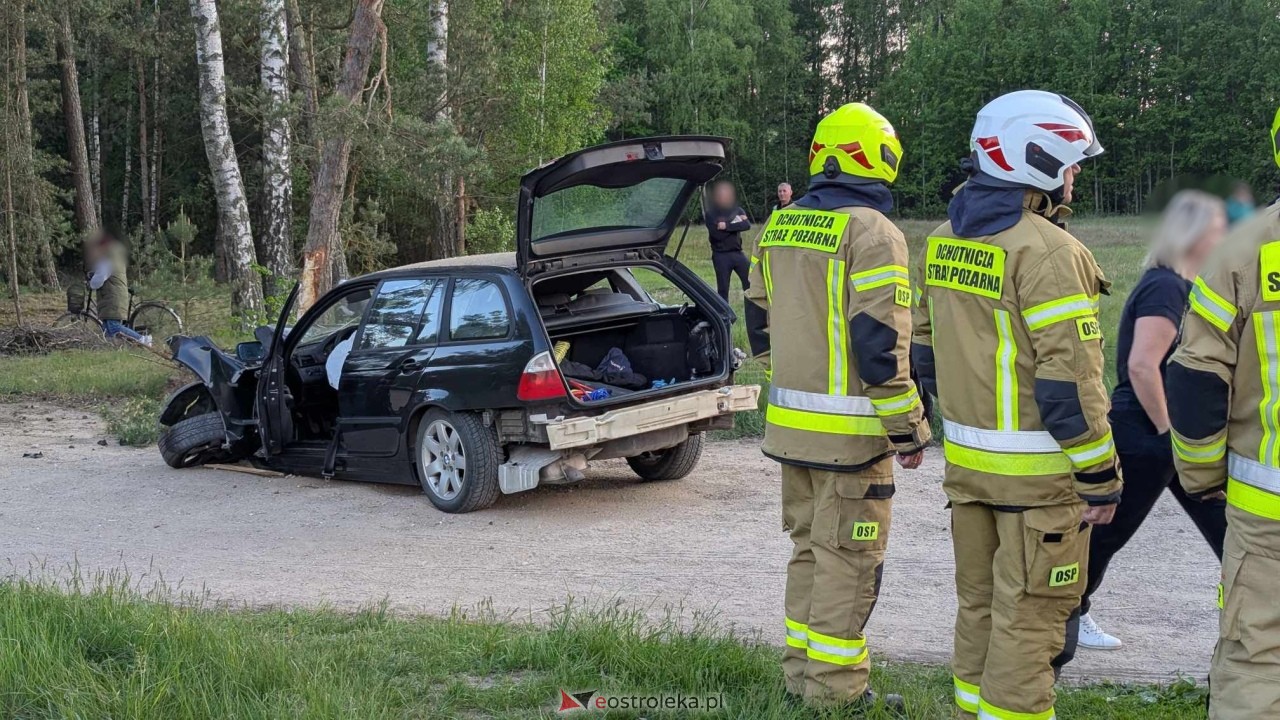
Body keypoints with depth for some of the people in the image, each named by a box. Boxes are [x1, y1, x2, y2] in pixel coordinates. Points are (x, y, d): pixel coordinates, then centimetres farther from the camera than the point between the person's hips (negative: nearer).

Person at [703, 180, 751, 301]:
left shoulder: (737, 210, 11)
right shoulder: (711, 213, 0)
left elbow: (747, 225, -9)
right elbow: (716, 234, -15)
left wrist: (727, 226, -16)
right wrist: (735, 224, -10)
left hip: (737, 253, 3)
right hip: (721, 256, -3)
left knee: (751, 283, -6)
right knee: (723, 289, 2)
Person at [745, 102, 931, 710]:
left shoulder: (779, 227, 9)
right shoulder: (871, 232, -15)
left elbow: (759, 319, 17)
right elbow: (879, 344, -19)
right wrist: (909, 430, -12)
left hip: (791, 421, 7)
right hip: (849, 429, -7)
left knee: (810, 546, 19)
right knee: (847, 559, 2)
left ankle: (801, 668, 27)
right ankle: (834, 688, 9)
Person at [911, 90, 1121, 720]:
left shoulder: (943, 241, 7)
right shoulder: (1047, 250, -18)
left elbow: (926, 351, 14)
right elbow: (1069, 378, -20)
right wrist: (1100, 476, -13)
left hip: (966, 459, 8)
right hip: (1038, 469, -8)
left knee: (978, 604, 19)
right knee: (1029, 619, 2)